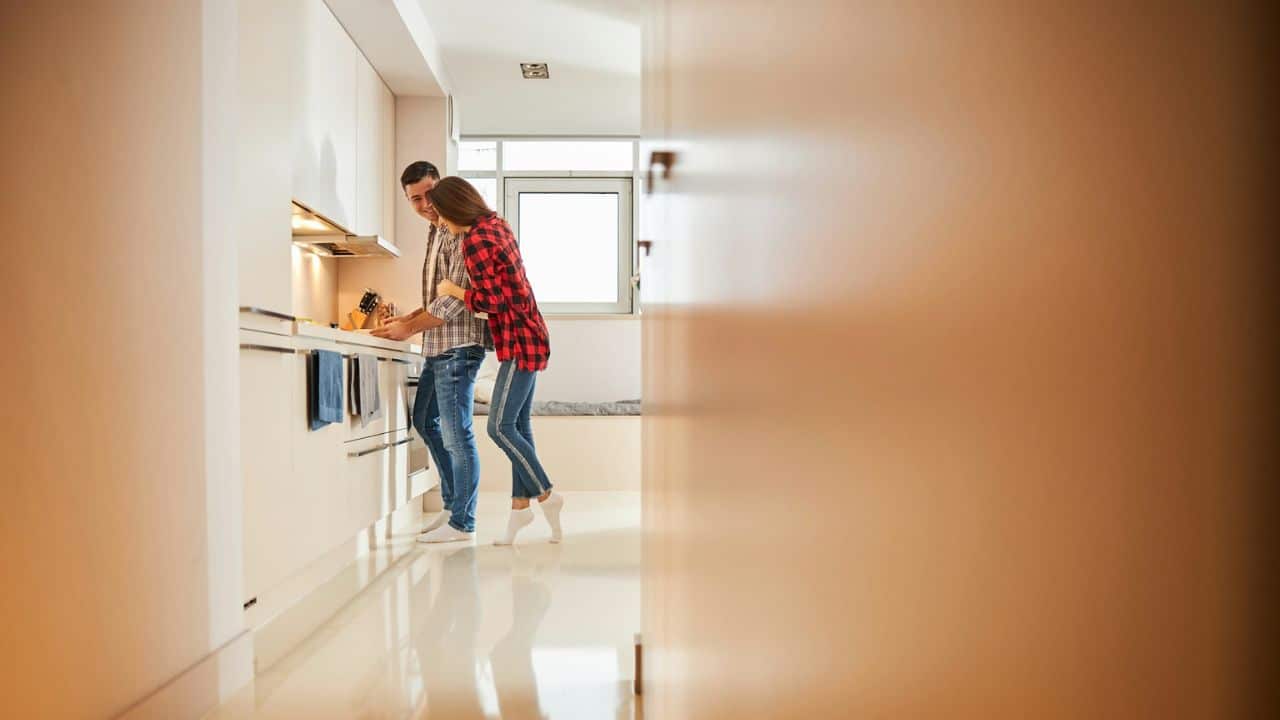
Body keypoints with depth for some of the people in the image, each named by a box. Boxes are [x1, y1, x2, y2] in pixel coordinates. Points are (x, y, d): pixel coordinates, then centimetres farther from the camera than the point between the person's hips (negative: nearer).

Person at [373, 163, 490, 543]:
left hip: (458, 345, -11)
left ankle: (462, 523, 10)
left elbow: (455, 299, -19)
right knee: (426, 422, 19)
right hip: (439, 347, 11)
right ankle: (453, 504, 31)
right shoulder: (436, 232, 17)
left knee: (456, 435, -4)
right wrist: (411, 317, 9)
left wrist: (410, 329, -10)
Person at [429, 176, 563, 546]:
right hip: (526, 338, 10)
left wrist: (452, 290, -2)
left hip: (519, 342, -10)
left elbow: (491, 301, -18)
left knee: (500, 426, -7)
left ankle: (546, 495, 5)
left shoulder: (475, 241, -15)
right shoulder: (496, 224, 14)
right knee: (518, 425, 10)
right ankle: (520, 504, 16)